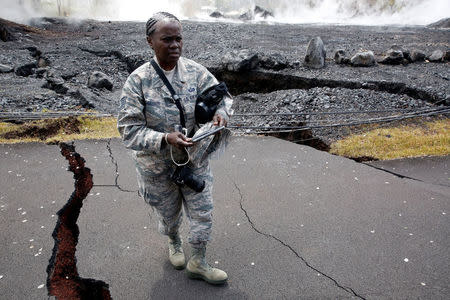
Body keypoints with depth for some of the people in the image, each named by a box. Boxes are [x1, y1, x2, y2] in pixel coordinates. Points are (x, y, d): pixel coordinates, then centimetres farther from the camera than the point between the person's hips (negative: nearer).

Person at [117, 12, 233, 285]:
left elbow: (222, 96, -2)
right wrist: (166, 139, -35)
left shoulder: (196, 72, -10)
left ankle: (198, 263, 37)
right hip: (157, 167, -1)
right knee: (169, 216, 22)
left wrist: (221, 113, -27)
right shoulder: (138, 81, -17)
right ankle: (174, 243, 57)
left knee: (203, 214, 11)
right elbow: (130, 130, -18)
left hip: (195, 161, 2)